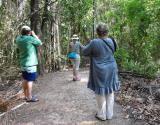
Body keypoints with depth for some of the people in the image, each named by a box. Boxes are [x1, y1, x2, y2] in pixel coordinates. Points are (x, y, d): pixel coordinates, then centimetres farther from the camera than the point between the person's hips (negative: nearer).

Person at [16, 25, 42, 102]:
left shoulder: (18, 39, 3)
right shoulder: (30, 38, -17)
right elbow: (39, 43, -3)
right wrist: (34, 35, 7)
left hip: (23, 63, 8)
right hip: (30, 63, -8)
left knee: (25, 79, 15)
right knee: (30, 80, -2)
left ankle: (26, 96, 26)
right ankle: (29, 97, 5)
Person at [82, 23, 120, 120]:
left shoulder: (94, 42, -16)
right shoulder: (111, 41, 1)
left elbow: (84, 52, -3)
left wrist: (89, 46, 17)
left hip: (100, 72, -4)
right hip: (111, 70, 5)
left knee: (101, 92, 8)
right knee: (110, 92, 12)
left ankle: (102, 115, 19)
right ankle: (109, 114, 23)